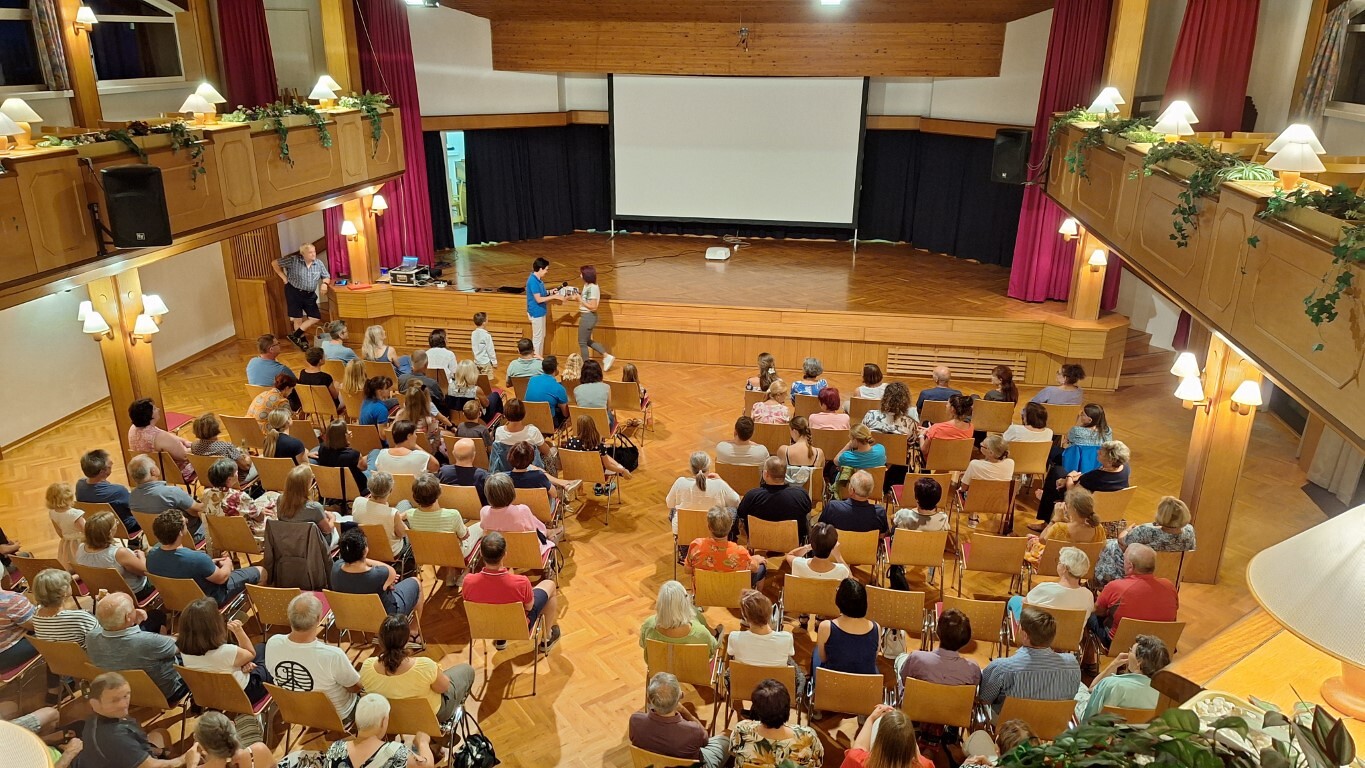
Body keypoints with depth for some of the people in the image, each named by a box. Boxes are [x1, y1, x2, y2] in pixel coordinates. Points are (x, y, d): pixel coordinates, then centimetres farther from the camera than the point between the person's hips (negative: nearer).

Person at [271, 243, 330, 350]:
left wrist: (324, 283, -13)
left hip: (310, 295, 5)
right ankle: (303, 340, 20)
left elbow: (326, 276, 9)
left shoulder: (319, 263, -1)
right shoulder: (293, 260, -12)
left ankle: (295, 336, 13)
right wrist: (284, 277, -6)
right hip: (294, 292, -4)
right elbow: (274, 263, -5)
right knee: (298, 319, 3)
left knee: (316, 318, 2)